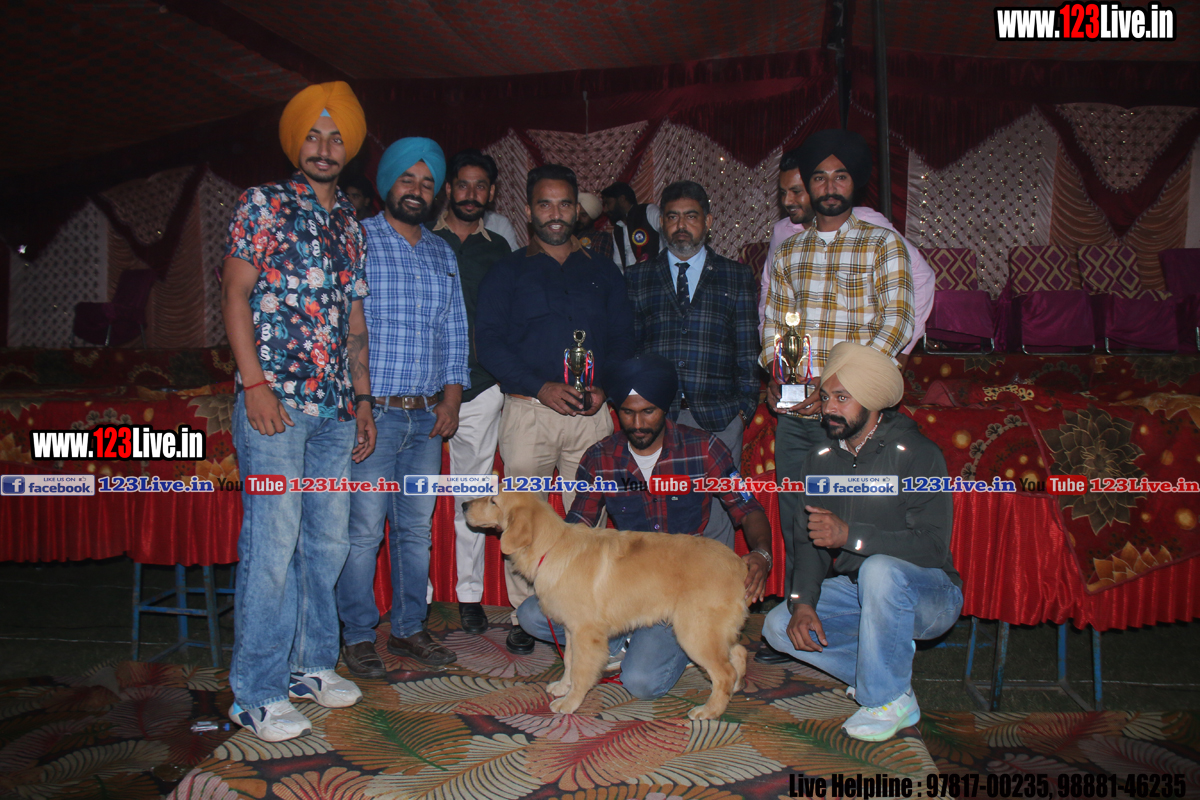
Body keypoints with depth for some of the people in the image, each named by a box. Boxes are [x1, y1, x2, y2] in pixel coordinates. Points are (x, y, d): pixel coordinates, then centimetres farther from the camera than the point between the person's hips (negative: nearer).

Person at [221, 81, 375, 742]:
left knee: (328, 540, 10)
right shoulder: (262, 204, 2)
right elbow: (235, 294, -4)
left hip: (335, 408, 6)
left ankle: (312, 664, 24)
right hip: (275, 401, -6)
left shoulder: (350, 226, 18)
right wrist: (254, 383, -13)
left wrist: (363, 400, 15)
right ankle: (257, 694, 4)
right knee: (272, 543, -6)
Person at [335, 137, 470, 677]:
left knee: (417, 526, 10)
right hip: (372, 410, -5)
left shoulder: (443, 254, 17)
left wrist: (451, 398, 8)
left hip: (428, 415, 5)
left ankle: (409, 628, 23)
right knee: (364, 528, -2)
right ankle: (358, 636, 12)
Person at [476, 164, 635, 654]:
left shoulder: (603, 274, 17)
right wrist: (541, 387, -13)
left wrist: (604, 387, -7)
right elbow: (488, 342, -1)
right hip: (528, 410, -1)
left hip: (591, 413, 2)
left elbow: (623, 340, 13)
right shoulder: (507, 273, 9)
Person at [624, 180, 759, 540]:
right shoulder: (637, 277, 13)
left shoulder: (737, 276, 12)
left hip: (719, 419, 0)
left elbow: (748, 348, 9)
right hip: (654, 417, 0)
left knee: (719, 519, 2)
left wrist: (745, 405, 0)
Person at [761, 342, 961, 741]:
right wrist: (803, 602, -15)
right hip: (855, 590, 6)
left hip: (929, 593, -6)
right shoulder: (820, 459, 2)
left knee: (880, 568, -38)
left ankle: (891, 700, -18)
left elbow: (933, 545, -25)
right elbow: (810, 541, 2)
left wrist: (849, 535, -33)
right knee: (779, 626, -11)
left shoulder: (917, 454, -17)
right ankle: (887, 671, 2)